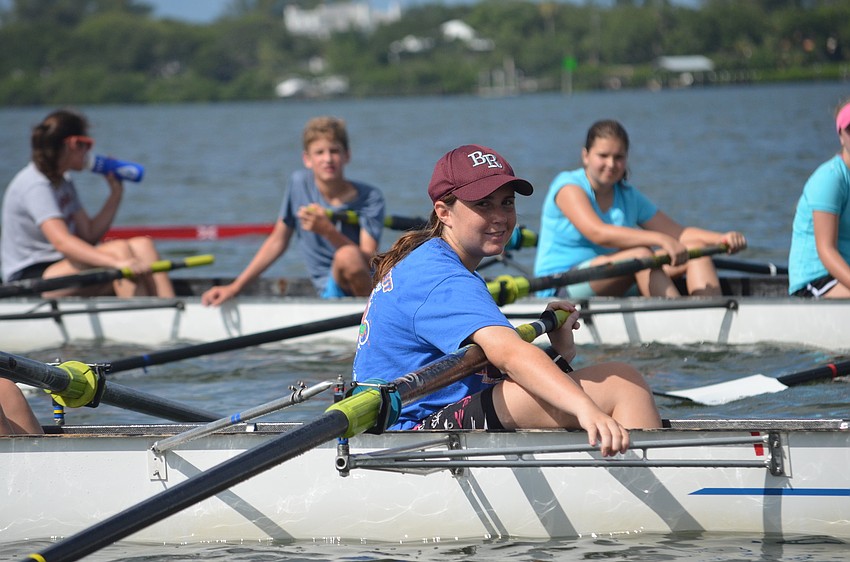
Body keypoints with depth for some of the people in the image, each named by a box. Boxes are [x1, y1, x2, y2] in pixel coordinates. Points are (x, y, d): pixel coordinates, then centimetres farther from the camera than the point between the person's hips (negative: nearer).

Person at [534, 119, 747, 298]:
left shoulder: (629, 196, 14)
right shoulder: (568, 187, -8)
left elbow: (678, 233, 8)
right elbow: (597, 233, -26)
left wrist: (723, 239, -12)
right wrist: (660, 239, -36)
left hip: (618, 292, 7)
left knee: (696, 248, -7)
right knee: (641, 254, -32)